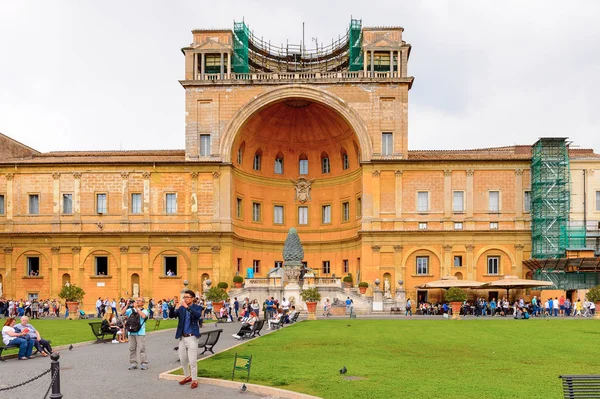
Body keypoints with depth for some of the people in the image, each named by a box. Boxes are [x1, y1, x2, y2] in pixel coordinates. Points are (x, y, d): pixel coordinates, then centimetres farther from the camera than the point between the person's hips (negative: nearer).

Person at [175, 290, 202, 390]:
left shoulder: (197, 307, -5)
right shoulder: (181, 308, 7)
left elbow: (198, 315, -26)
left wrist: (187, 307, -34)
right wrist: (176, 308, -25)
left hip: (192, 337, -5)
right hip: (182, 337, 5)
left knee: (192, 361, -4)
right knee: (183, 360, 14)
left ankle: (194, 380, 9)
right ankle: (187, 377, 32)